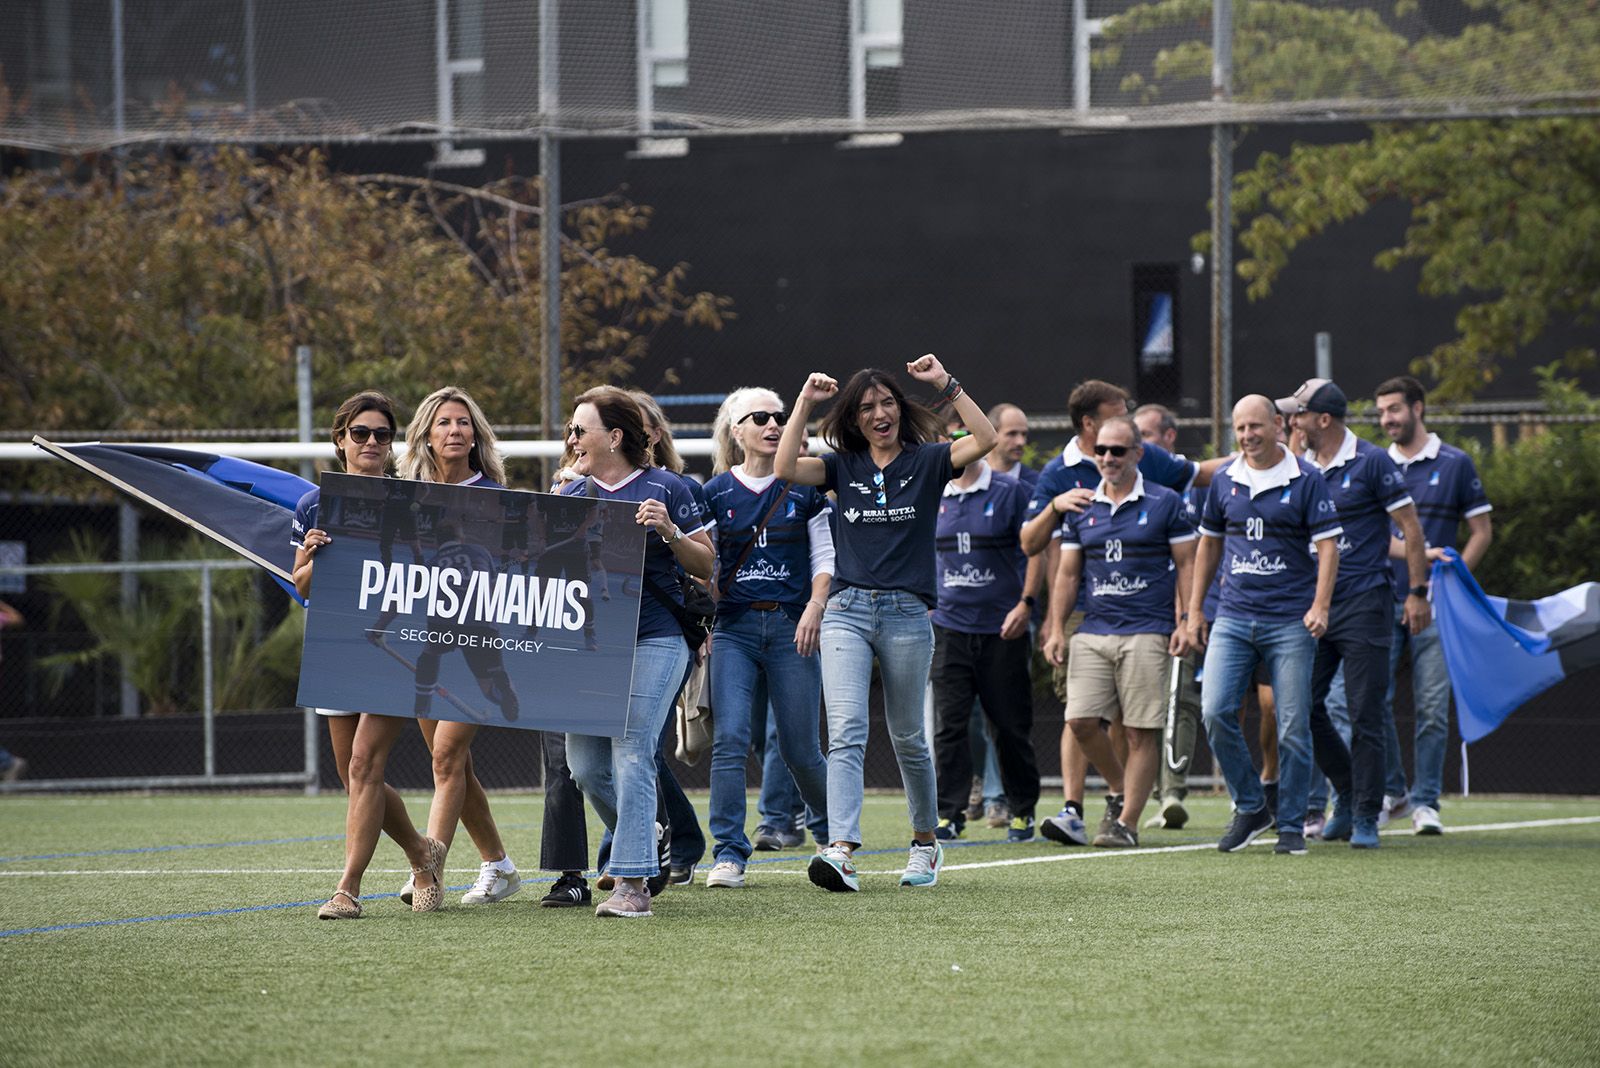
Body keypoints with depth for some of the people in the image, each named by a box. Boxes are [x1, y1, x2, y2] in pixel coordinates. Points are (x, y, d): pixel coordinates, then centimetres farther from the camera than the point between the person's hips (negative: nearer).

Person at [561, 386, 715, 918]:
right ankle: (640, 845, 27)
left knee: (631, 758, -13)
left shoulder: (664, 487, 0)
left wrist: (669, 531, -15)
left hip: (653, 640, -5)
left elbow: (705, 566, 2)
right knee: (585, 764, 2)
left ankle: (633, 883, -13)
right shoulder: (572, 495, 13)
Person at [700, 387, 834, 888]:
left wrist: (815, 608, -8)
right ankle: (729, 853, -10)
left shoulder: (803, 488, 5)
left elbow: (825, 556, 5)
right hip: (735, 627, 0)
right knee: (730, 739, -13)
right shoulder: (716, 493, 6)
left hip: (791, 625, 0)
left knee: (799, 748, 3)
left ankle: (834, 831, 28)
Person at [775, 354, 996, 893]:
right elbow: (785, 468, -6)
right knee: (846, 732, -15)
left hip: (907, 613, -1)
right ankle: (841, 851, -27)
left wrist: (945, 384, -14)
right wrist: (805, 401, -6)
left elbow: (985, 440, -12)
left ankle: (926, 842, 31)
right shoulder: (844, 466, 9)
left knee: (907, 738, 11)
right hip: (847, 611, 1)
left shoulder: (927, 461, 4)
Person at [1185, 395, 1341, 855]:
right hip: (1233, 618, 3)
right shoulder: (1224, 481, 10)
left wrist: (1319, 607, -16)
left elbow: (1327, 545, -4)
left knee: (1293, 726, -2)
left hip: (1291, 622, -3)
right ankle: (1249, 808, 7)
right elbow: (1209, 544, 20)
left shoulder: (1305, 480, -2)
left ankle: (1291, 825, 9)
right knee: (1215, 713, -10)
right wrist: (1194, 610, 17)